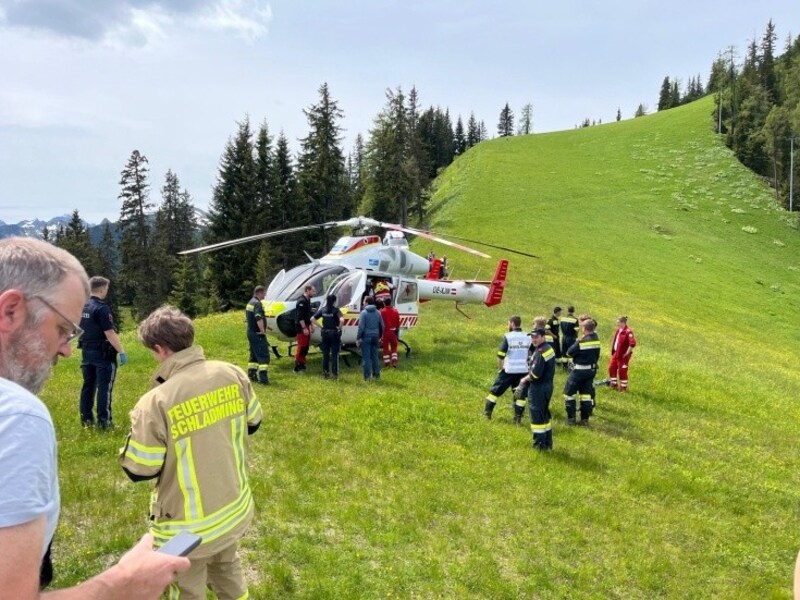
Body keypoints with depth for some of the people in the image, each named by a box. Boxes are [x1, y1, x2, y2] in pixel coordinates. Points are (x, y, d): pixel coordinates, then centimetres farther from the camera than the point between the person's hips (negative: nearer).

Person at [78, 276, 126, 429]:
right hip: (103, 353, -8)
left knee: (88, 385, 14)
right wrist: (121, 351, -17)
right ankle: (103, 420, -1)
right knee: (104, 387, -2)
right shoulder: (102, 308, -18)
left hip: (87, 352, 8)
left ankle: (86, 418, 20)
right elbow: (110, 333, -21)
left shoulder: (83, 307, 8)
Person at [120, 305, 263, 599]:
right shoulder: (233, 374, -11)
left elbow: (139, 471, -15)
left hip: (190, 526, -5)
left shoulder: (155, 402, -26)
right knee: (228, 569, 30)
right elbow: (252, 423, 4)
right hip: (235, 509, 5)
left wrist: (140, 436, 3)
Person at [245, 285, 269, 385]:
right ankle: (263, 378, -15)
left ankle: (252, 375, 23)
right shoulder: (257, 303, -17)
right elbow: (259, 319, -30)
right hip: (258, 334, -10)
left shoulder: (250, 303, 15)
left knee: (254, 355, 18)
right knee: (264, 356, -10)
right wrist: (263, 331, -22)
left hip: (250, 332, 10)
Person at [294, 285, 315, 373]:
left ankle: (302, 364, 23)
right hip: (301, 327, -10)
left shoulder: (308, 300, 14)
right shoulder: (302, 301, -17)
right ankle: (297, 367, -4)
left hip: (306, 326, 10)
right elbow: (300, 317, -22)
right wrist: (304, 328, -24)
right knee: (301, 346, -8)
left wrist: (311, 325, 20)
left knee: (306, 346, 14)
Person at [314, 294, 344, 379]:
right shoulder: (336, 310, -12)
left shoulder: (323, 309, 1)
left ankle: (325, 373, 17)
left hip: (325, 333, 4)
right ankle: (335, 374, 6)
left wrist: (321, 326, 5)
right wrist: (339, 328, -13)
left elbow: (313, 319, 1)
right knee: (334, 354, 5)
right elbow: (342, 320, -28)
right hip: (334, 333, -4)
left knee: (325, 354, 12)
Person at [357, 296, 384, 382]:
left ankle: (367, 376, -1)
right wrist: (379, 336, 22)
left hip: (366, 337, -5)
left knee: (366, 357, -1)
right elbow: (382, 326, 10)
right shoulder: (378, 313, 7)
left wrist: (358, 338, -8)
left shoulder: (364, 312, -9)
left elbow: (361, 327, -14)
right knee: (375, 356, 13)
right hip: (375, 337, 5)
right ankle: (377, 374, 17)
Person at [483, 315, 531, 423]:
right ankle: (518, 418, 11)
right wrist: (527, 367, 16)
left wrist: (500, 368, 1)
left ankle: (487, 413, 16)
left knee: (495, 390, 11)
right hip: (523, 371, 3)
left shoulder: (508, 336, -10)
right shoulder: (528, 337, 2)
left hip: (509, 370, -3)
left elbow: (501, 355, -12)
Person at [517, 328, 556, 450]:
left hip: (538, 388, -10)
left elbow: (535, 374, -25)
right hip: (548, 385, 10)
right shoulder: (549, 348, 9)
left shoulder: (540, 352, -22)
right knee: (545, 414, 19)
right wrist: (528, 377, 10)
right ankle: (548, 443, 28)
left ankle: (539, 444, 7)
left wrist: (525, 379, -7)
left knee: (537, 415, 0)